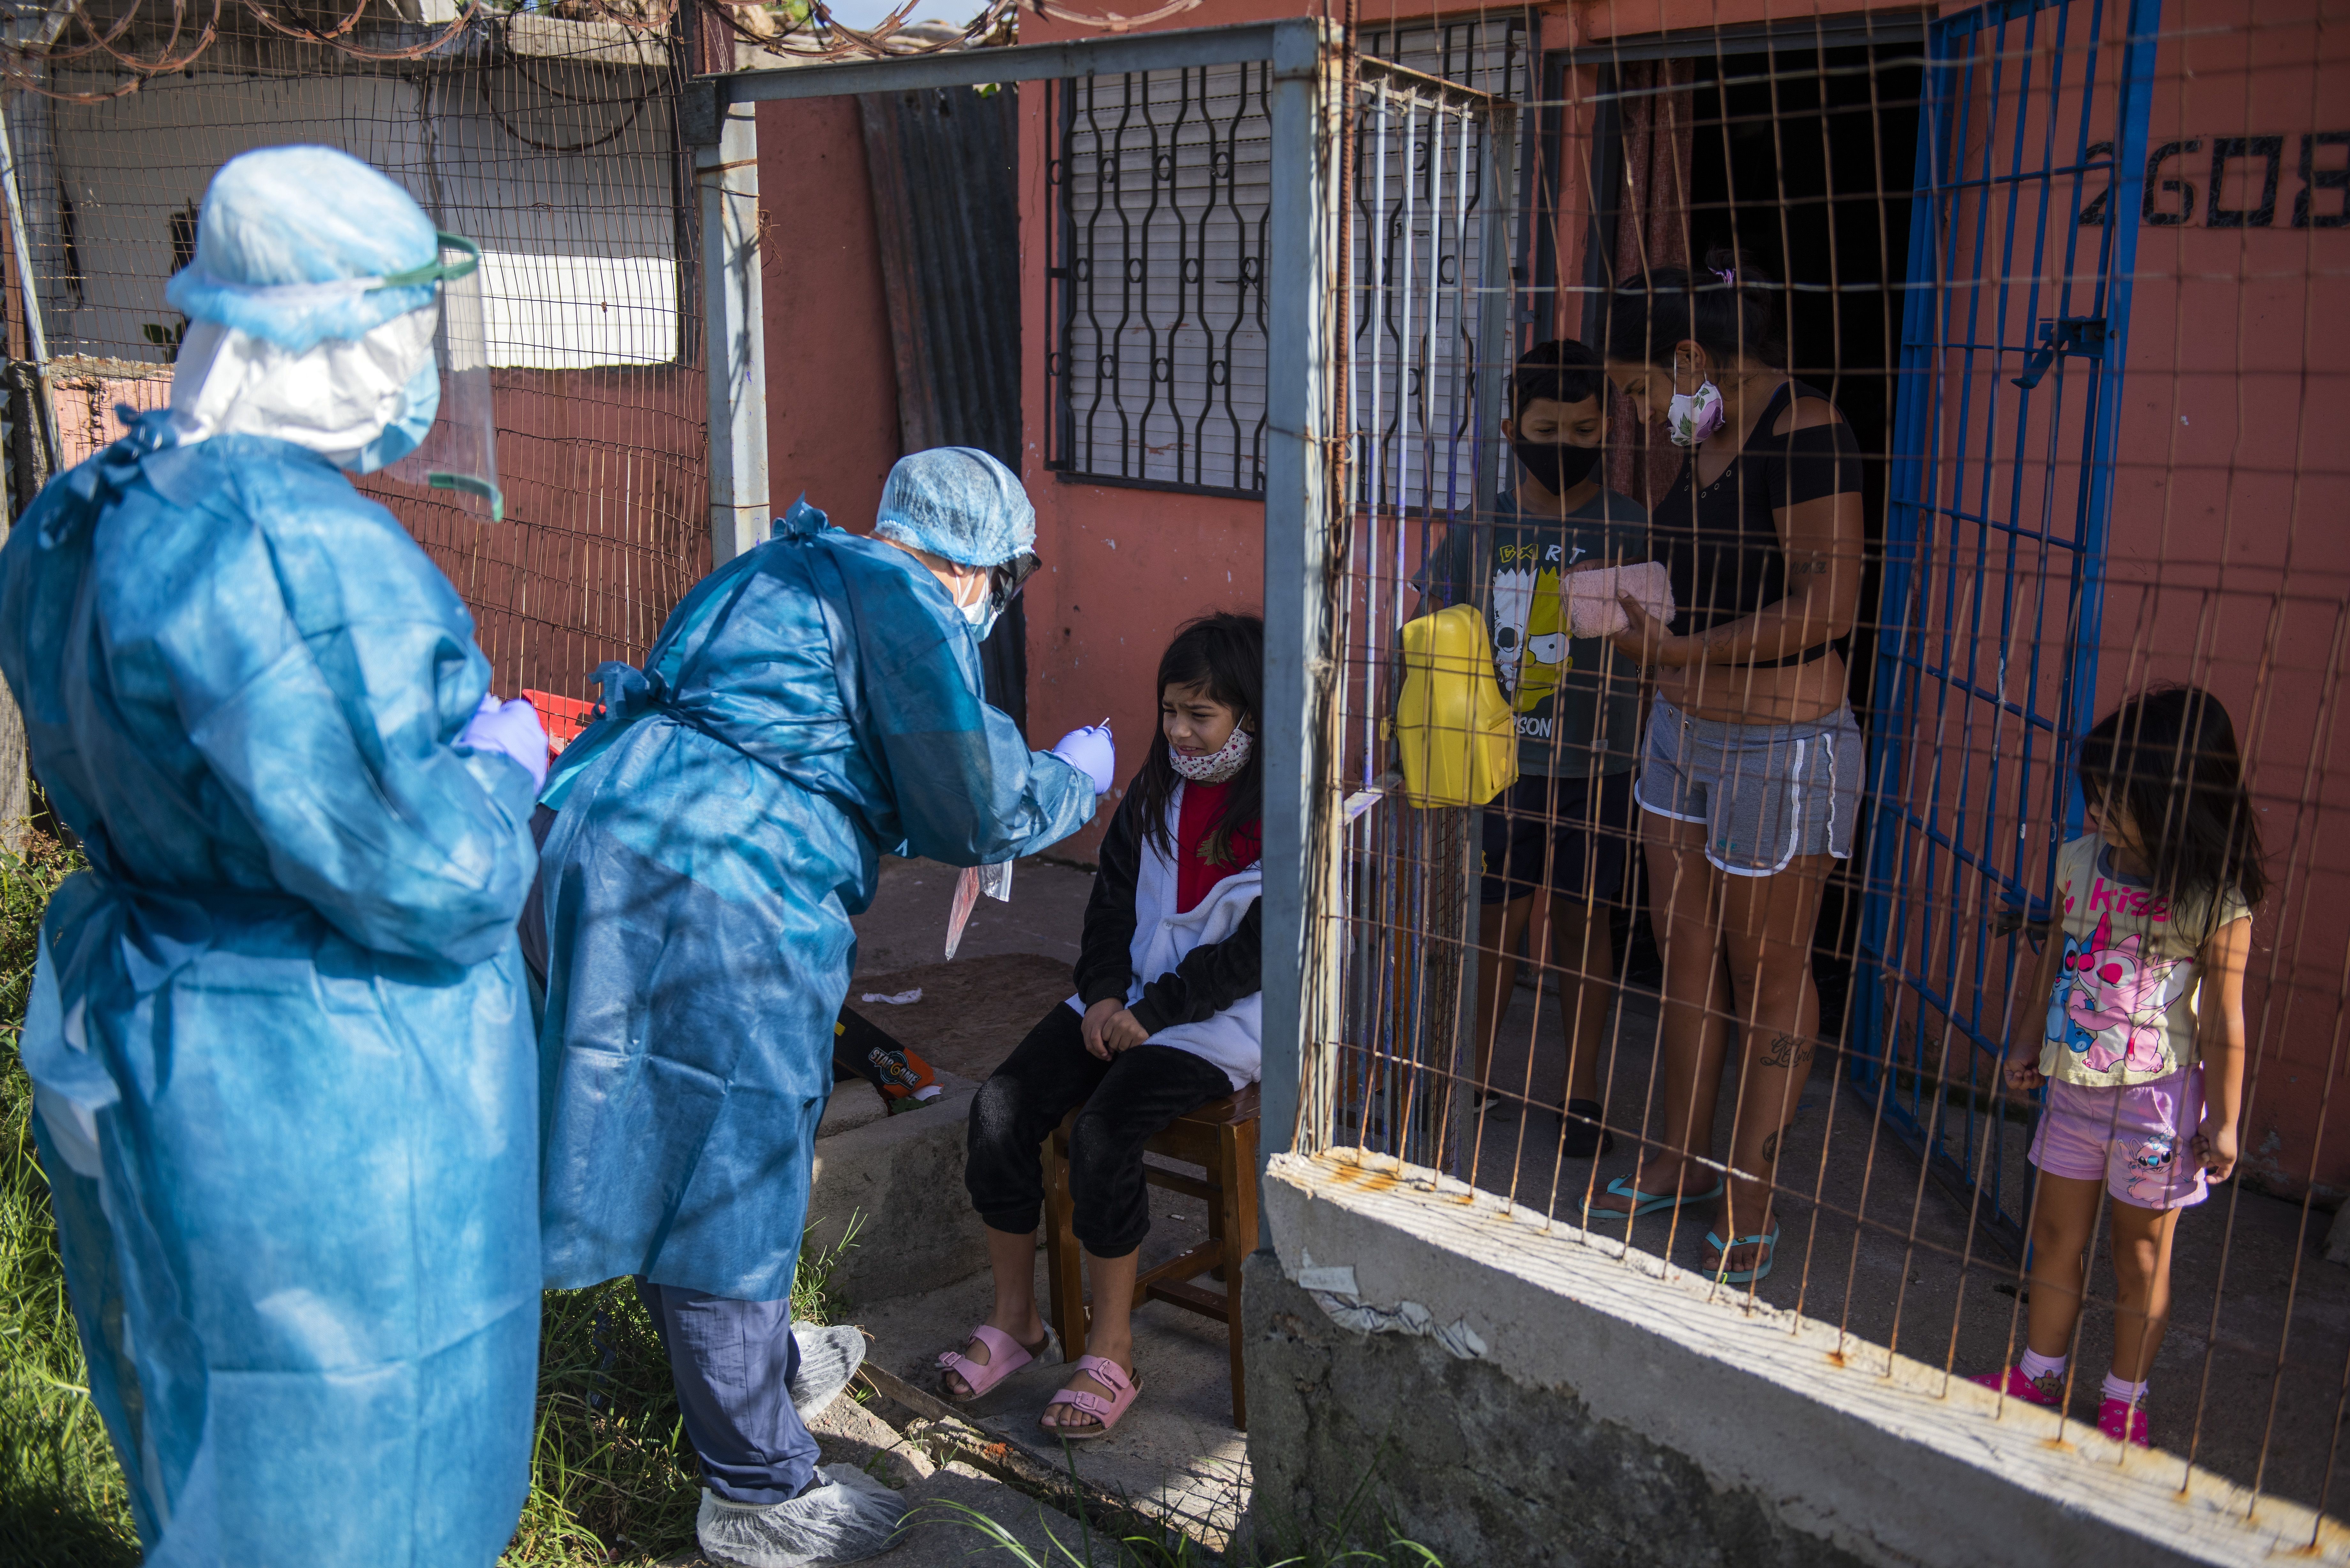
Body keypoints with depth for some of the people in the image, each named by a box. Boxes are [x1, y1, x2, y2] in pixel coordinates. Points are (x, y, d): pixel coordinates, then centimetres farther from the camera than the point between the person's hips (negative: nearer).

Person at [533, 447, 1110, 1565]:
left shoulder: (786, 575, 23)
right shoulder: (903, 603, -6)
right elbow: (978, 811, -6)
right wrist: (1075, 779, 13)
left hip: (610, 845, 10)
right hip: (720, 896, -10)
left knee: (683, 1157, 22)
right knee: (730, 1172, 0)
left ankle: (766, 1370, 44)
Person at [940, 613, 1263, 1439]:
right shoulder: (1155, 791, 10)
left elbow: (1257, 953, -15)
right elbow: (1112, 901, 13)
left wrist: (1152, 1013, -15)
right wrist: (1103, 993, -4)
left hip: (1223, 1019, -6)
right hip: (1125, 1000, 7)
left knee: (1103, 1132, -28)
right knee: (1002, 1105, -14)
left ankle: (1111, 1353, -10)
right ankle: (1015, 1319, 2)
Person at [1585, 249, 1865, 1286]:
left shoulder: (1804, 436, -19)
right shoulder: (1706, 440, 9)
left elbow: (1826, 606, -24)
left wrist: (1683, 651, -22)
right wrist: (1639, 607, 6)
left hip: (1781, 748, -9)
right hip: (1685, 730, 9)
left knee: (1768, 975, 6)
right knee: (1685, 950, 16)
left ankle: (1749, 1207, 20)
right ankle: (1684, 1160, 32)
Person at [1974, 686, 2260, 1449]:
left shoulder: (2214, 902, -18)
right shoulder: (2080, 860, -2)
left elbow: (2222, 1021, -12)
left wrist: (2223, 1121, -7)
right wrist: (2030, 1044, 18)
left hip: (2157, 1095, -5)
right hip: (2075, 1083, 5)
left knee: (2140, 1254, 11)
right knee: (2055, 1235, 16)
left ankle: (2125, 1401, 28)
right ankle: (2040, 1372, 33)